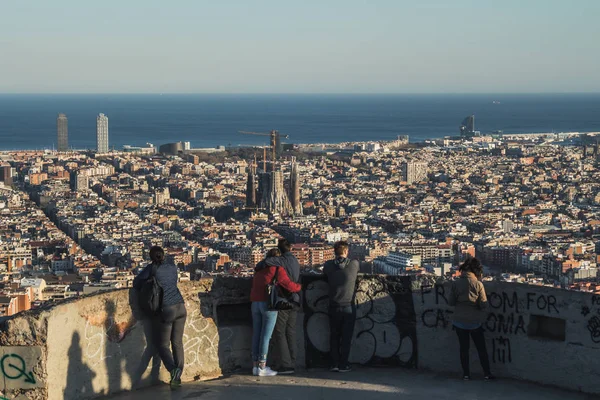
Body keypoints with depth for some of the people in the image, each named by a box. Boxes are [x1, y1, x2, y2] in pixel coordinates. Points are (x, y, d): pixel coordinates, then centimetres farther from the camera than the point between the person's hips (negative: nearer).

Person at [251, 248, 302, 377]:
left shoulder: (259, 269, 18)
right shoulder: (277, 269, -4)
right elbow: (289, 285, -8)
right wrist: (299, 287, 11)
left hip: (255, 302, 7)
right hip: (269, 304, -7)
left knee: (256, 334, 8)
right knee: (266, 335, -6)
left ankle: (255, 365, 9)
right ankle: (262, 367, -7)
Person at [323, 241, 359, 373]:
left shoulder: (328, 265, -4)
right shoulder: (354, 264, -7)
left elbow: (324, 273, 14)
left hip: (334, 306, 2)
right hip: (349, 306, -2)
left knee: (334, 336, 12)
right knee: (346, 337, 5)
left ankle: (334, 364, 10)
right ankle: (343, 365, 4)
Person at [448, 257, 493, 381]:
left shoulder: (456, 283, -8)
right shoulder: (478, 284, -12)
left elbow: (450, 302, -3)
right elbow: (484, 304, -11)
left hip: (459, 321, 1)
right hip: (475, 322, -1)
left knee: (464, 347, 12)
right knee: (481, 348, 12)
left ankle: (466, 374, 14)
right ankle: (487, 373, 14)